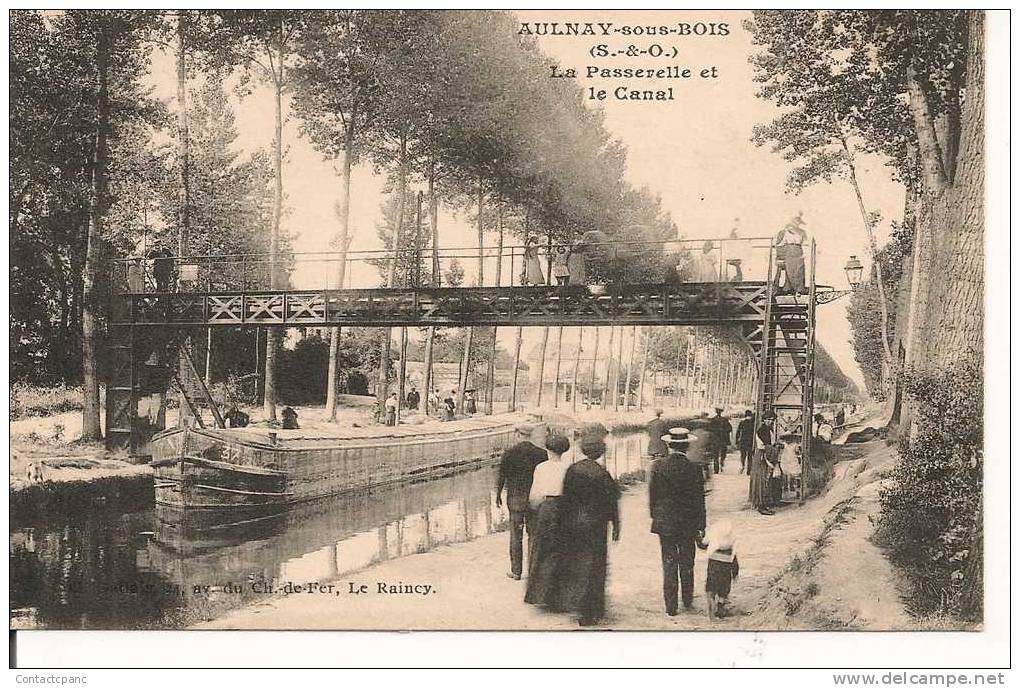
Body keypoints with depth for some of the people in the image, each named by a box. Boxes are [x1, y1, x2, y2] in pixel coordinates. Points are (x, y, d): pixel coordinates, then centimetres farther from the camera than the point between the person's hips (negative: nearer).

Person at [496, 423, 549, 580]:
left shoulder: (508, 454, -7)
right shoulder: (541, 454, -4)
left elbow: (501, 477, -2)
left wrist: (498, 495, 11)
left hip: (515, 498, -1)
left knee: (515, 536, 6)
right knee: (534, 534, 12)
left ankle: (516, 571, 10)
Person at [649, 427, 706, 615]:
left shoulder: (657, 466, -9)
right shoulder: (693, 470, -12)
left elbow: (652, 496, -1)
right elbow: (699, 501, -6)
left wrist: (655, 517, 12)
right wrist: (701, 528, 2)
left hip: (664, 523, 1)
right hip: (687, 525, 0)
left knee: (669, 565, 7)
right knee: (687, 564, 16)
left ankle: (670, 606, 9)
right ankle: (687, 600, 29)